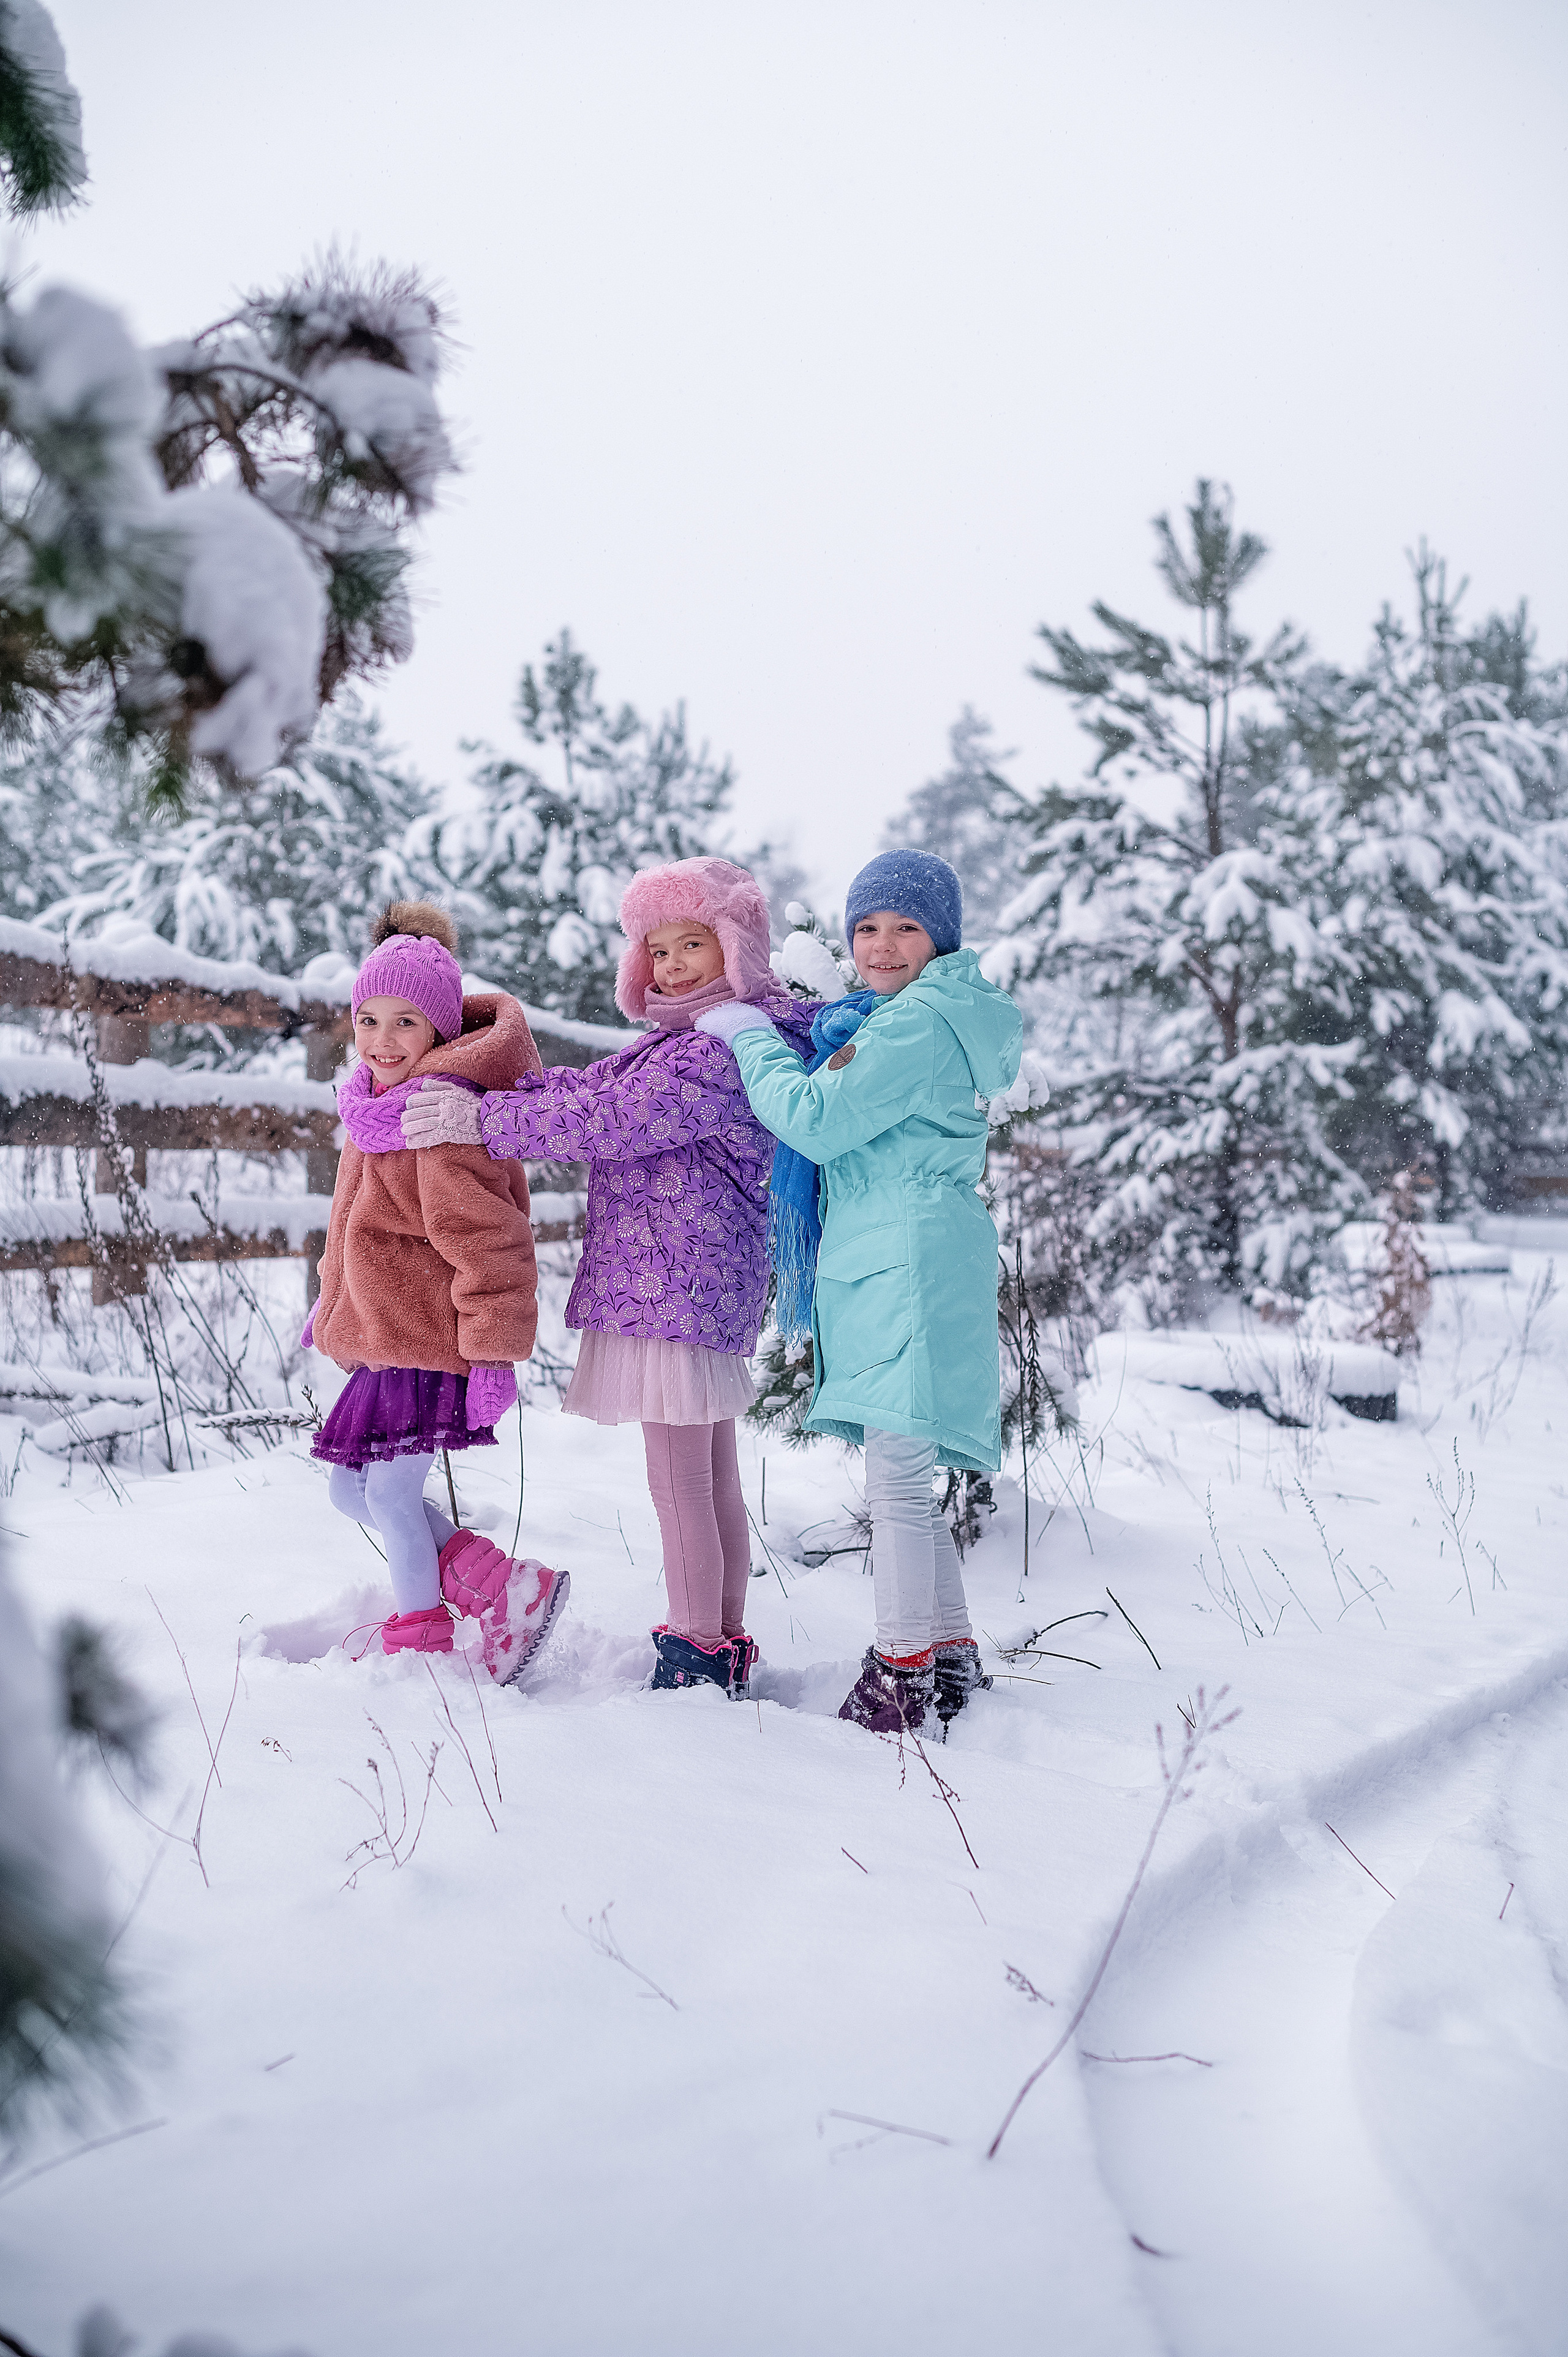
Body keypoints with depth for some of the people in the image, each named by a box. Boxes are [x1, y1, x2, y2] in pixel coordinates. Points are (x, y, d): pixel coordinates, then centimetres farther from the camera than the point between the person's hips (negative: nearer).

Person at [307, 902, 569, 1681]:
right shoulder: (380, 1108, 11)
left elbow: (488, 1244, -22)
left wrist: (494, 1352, -21)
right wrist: (331, 1305, 29)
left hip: (427, 1345, -10)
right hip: (381, 1337, 10)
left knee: (390, 1492, -1)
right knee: (351, 1489, 14)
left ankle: (419, 1646, 19)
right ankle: (504, 1589, 16)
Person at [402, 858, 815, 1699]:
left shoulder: (733, 1044, -15)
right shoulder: (684, 1040, 20)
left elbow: (614, 1119, -20)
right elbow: (590, 1087, 17)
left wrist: (486, 1120, -14)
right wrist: (477, 1088, 6)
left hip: (677, 1286, -11)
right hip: (686, 1287, 11)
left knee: (678, 1482, -5)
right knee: (712, 1480, 15)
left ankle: (696, 1662, 3)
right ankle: (725, 1646, 23)